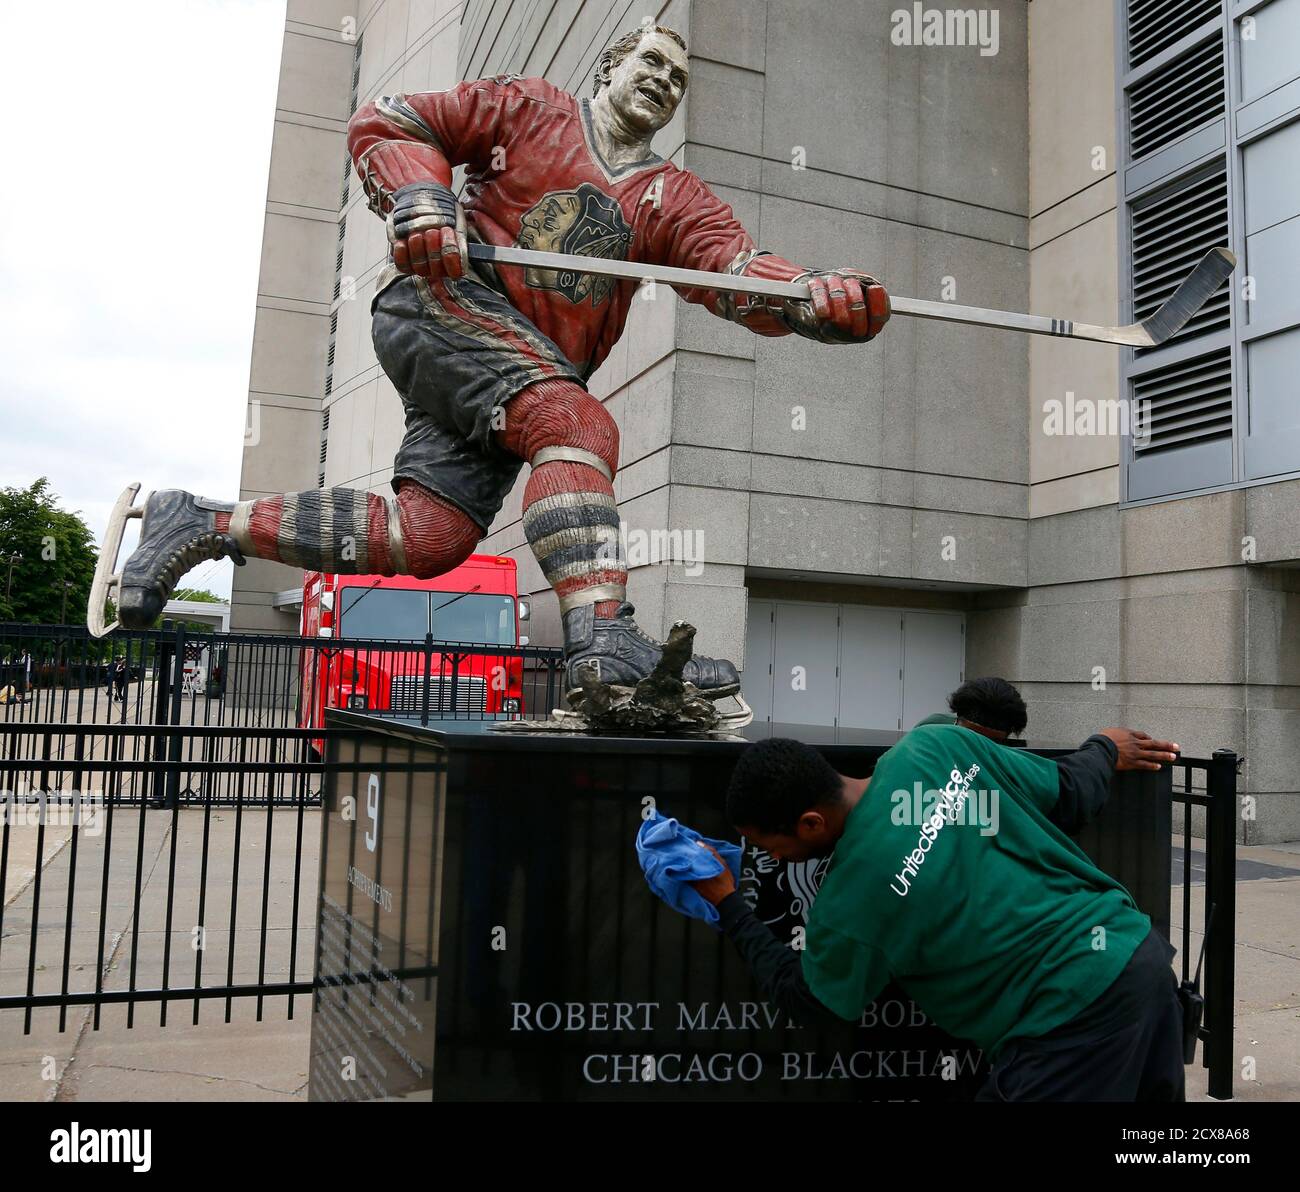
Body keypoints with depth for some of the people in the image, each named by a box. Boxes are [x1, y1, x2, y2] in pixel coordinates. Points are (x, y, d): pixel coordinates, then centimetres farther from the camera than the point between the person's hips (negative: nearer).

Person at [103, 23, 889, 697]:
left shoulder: (674, 199, 18)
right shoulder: (529, 109, 10)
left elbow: (744, 273, 0)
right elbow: (384, 124, 11)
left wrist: (827, 299, -20)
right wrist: (416, 196, -11)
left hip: (533, 376, 5)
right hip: (444, 301, -4)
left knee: (428, 539, -11)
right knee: (581, 425, -30)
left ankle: (202, 525, 4)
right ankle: (605, 642, -41)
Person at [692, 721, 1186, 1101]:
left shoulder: (847, 905, -18)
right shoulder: (937, 743, -6)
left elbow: (805, 999, 5)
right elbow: (1065, 796, 7)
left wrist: (727, 903, 12)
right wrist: (1104, 750, 30)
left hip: (1075, 1023, -8)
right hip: (1142, 951, 8)